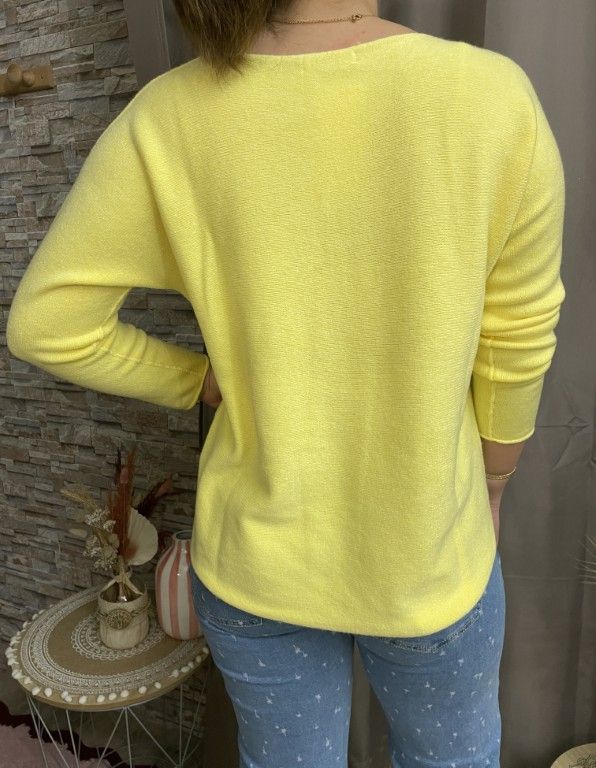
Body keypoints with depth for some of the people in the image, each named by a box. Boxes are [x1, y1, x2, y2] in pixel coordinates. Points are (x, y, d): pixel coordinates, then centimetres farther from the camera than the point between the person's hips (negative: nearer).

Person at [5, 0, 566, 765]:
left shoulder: (168, 122, -16)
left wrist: (198, 379, 3)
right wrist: (493, 484, 9)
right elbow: (518, 343, -9)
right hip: (432, 555, 0)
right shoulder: (494, 97, -19)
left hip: (256, 559, 2)